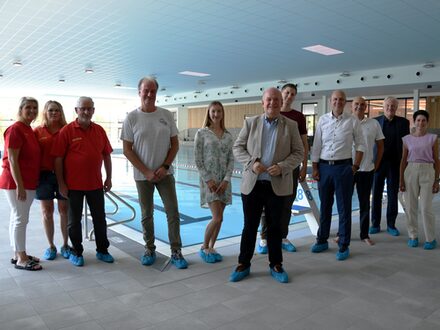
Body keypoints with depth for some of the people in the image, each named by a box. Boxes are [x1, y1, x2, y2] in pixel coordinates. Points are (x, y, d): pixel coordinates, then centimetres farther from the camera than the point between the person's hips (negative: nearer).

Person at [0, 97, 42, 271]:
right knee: (20, 219, -4)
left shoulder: (29, 130, 13)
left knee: (17, 218, 14)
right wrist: (19, 185, -21)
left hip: (28, 182, 9)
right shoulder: (15, 129, -13)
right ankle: (21, 259, 4)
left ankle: (18, 254, 23)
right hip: (16, 182, -9)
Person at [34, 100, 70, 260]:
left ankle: (65, 245, 19)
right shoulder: (37, 131, 5)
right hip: (44, 175, 1)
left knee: (64, 210, 5)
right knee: (47, 211, 7)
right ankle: (51, 246, 20)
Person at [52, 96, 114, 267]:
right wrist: (61, 183, -10)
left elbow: (106, 155, 11)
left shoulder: (99, 130, 5)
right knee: (74, 220, 10)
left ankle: (102, 250, 27)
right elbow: (58, 159, -8)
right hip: (74, 185, -3)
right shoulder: (67, 131, -7)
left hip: (96, 184, 4)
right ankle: (76, 252, 25)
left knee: (100, 219, 12)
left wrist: (109, 178, 8)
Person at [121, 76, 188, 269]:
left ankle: (176, 252, 12)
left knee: (173, 212, 0)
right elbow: (127, 150, -4)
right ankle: (149, 250, 26)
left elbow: (175, 145, 4)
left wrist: (165, 167, -9)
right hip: (143, 175, -1)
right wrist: (146, 172, -11)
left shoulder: (166, 115, 1)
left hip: (165, 173, 1)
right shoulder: (132, 118, -4)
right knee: (146, 215, 11)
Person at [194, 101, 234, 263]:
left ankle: (211, 248, 23)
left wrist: (226, 180, -7)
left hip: (224, 181, 4)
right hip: (208, 180, -4)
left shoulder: (228, 136, 9)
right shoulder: (202, 133, -2)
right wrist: (208, 180, -13)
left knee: (218, 218, 7)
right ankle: (204, 248, 10)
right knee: (217, 218, -11)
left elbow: (231, 159, 5)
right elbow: (198, 160, -6)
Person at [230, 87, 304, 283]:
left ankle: (276, 265, 27)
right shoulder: (250, 123, 5)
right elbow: (237, 148, 4)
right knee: (249, 226, 9)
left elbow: (298, 153, 2)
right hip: (252, 184, 0)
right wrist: (252, 162, -13)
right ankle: (243, 264, 24)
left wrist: (282, 167, -15)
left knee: (275, 227, 12)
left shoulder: (291, 125, 4)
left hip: (278, 185, 0)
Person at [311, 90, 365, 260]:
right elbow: (316, 145, 5)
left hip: (343, 167, -2)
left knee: (344, 208, 3)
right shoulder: (323, 120, 5)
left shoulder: (352, 121, -1)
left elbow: (360, 145, 3)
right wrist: (315, 168, 1)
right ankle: (322, 240, 26)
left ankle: (343, 246, 13)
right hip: (324, 166, 3)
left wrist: (355, 166, -3)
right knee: (324, 206, 13)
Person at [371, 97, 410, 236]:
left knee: (393, 195, 7)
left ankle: (391, 225, 17)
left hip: (395, 163, 0)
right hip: (378, 162, 0)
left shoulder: (403, 122, 4)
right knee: (376, 194, 5)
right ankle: (375, 224, 15)